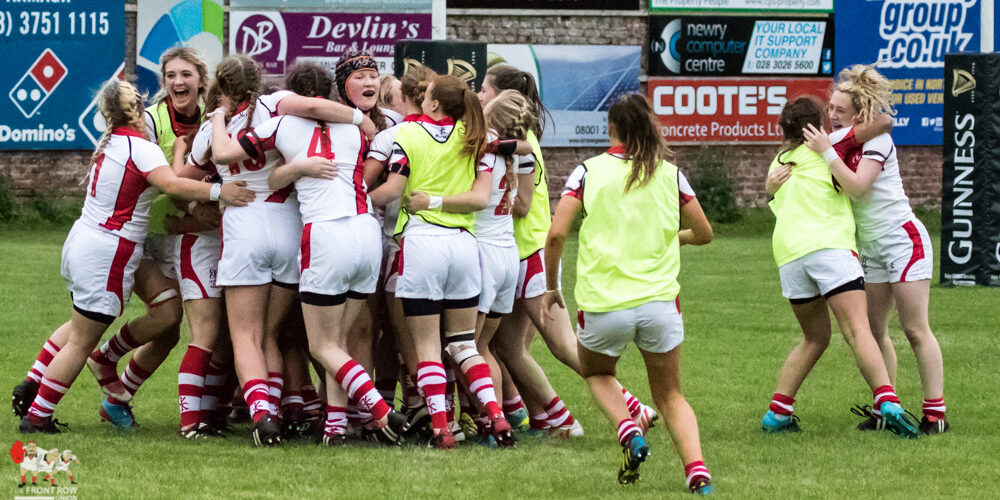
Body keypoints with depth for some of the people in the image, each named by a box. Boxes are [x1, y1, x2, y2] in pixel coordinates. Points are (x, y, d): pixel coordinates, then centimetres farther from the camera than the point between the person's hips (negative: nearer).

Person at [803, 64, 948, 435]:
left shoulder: (877, 140, -15)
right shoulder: (838, 140, 7)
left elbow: (857, 186, -27)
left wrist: (827, 152, -23)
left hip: (903, 238, -8)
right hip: (871, 247, 8)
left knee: (915, 330, -7)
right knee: (873, 331, 2)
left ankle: (935, 412, -4)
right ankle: (884, 409, 7)